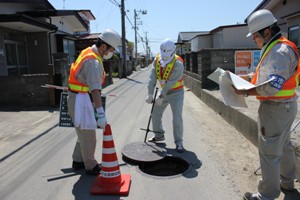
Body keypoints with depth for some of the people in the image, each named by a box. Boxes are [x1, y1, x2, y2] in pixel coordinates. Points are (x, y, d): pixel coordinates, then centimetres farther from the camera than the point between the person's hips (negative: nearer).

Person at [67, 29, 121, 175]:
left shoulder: (88, 52, 9)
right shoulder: (93, 62, -23)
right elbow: (95, 90, -32)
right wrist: (101, 114, -36)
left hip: (80, 98, 10)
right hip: (81, 101, -10)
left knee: (84, 133, 20)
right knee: (88, 135, 1)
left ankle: (78, 161, 34)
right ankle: (91, 167, 16)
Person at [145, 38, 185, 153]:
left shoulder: (178, 64, -24)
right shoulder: (157, 60, -8)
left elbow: (170, 83, -28)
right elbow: (152, 78, -15)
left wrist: (161, 97, -29)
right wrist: (150, 94, -23)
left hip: (176, 93, -6)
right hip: (164, 91, 6)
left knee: (177, 118, -10)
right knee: (155, 113, 11)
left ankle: (178, 142, 7)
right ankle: (159, 135, 32)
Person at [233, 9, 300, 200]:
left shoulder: (280, 52, -20)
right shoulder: (277, 49, 13)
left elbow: (272, 87, -27)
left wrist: (246, 92, -24)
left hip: (276, 107, -11)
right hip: (284, 106, 11)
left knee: (269, 152, -2)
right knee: (284, 145, 23)